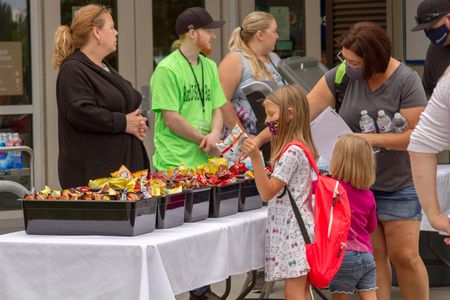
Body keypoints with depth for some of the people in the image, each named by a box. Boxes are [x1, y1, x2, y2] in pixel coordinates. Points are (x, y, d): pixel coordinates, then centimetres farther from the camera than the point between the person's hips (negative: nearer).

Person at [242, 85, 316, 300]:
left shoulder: (292, 152, -16)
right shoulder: (299, 148, 15)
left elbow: (267, 192, -19)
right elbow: (270, 187, 19)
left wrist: (255, 158, -27)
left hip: (291, 231, -10)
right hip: (294, 229, 10)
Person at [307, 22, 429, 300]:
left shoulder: (406, 82, -15)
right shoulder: (343, 75, -6)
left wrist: (370, 139, -24)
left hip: (398, 184, -3)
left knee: (405, 256, -2)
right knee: (373, 256, 3)